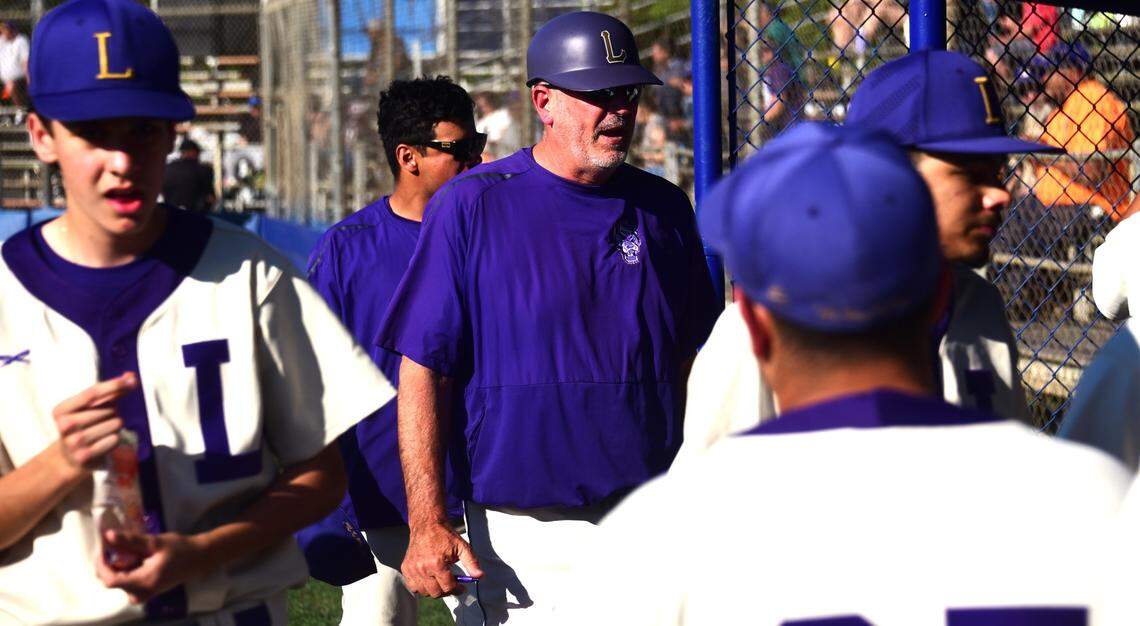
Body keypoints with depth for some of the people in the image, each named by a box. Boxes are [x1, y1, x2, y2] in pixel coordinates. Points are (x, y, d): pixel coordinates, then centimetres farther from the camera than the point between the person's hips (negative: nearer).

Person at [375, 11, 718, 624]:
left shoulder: (664, 207, 9)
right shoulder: (470, 206, -4)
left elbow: (693, 362, 14)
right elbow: (423, 367, -6)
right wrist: (428, 524, -12)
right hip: (523, 529, -4)